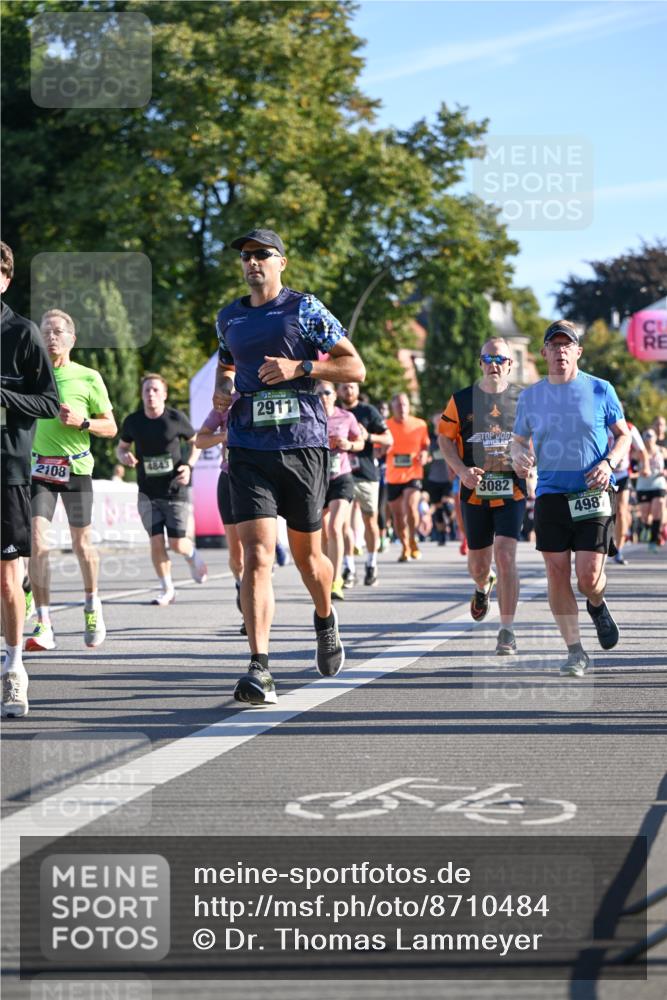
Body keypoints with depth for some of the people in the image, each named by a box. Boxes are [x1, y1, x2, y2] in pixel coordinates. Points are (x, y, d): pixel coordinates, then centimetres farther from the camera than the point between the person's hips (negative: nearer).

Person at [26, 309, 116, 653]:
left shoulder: (88, 378, -1)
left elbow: (110, 427, 4)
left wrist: (81, 422, -14)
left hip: (76, 468, -1)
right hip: (40, 467, 1)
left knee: (82, 544, 5)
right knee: (36, 542, -12)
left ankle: (92, 603, 33)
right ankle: (43, 624, -9)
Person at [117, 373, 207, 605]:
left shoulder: (176, 419, -7)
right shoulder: (133, 421, -1)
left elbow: (195, 442, 7)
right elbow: (121, 447, 14)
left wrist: (189, 465, -9)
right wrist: (124, 456, -10)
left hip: (176, 490, -2)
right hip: (148, 492, 2)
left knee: (177, 543, -3)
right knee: (156, 541, -6)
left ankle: (192, 555, 34)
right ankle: (167, 589, 10)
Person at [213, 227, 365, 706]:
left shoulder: (305, 309, 0)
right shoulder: (229, 318, 13)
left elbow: (355, 367, -2)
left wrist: (299, 367, -14)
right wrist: (222, 389, 10)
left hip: (303, 444, -2)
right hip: (249, 450, 2)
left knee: (307, 555, 10)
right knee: (257, 555, -13)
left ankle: (326, 621, 43)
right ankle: (260, 669, -18)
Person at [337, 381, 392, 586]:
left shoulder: (368, 412, 3)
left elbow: (388, 439, -1)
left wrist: (368, 436, -17)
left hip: (367, 473, -2)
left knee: (370, 520, 4)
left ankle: (371, 565, 16)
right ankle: (348, 568, -4)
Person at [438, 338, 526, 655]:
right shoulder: (462, 400, 3)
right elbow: (445, 437, 4)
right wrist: (462, 470, -11)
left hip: (512, 490, -2)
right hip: (475, 492, 2)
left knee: (505, 555, -16)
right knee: (478, 562, 11)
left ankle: (507, 631, -10)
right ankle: (483, 587, 50)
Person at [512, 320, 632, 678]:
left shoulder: (600, 390, 1)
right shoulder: (530, 396, 8)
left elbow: (623, 435, 9)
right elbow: (519, 440, 18)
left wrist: (609, 463, -10)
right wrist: (519, 455, -6)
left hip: (593, 495, -2)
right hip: (550, 495, 2)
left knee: (588, 577, -8)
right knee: (557, 576, -1)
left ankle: (597, 606, 29)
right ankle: (575, 651, 9)